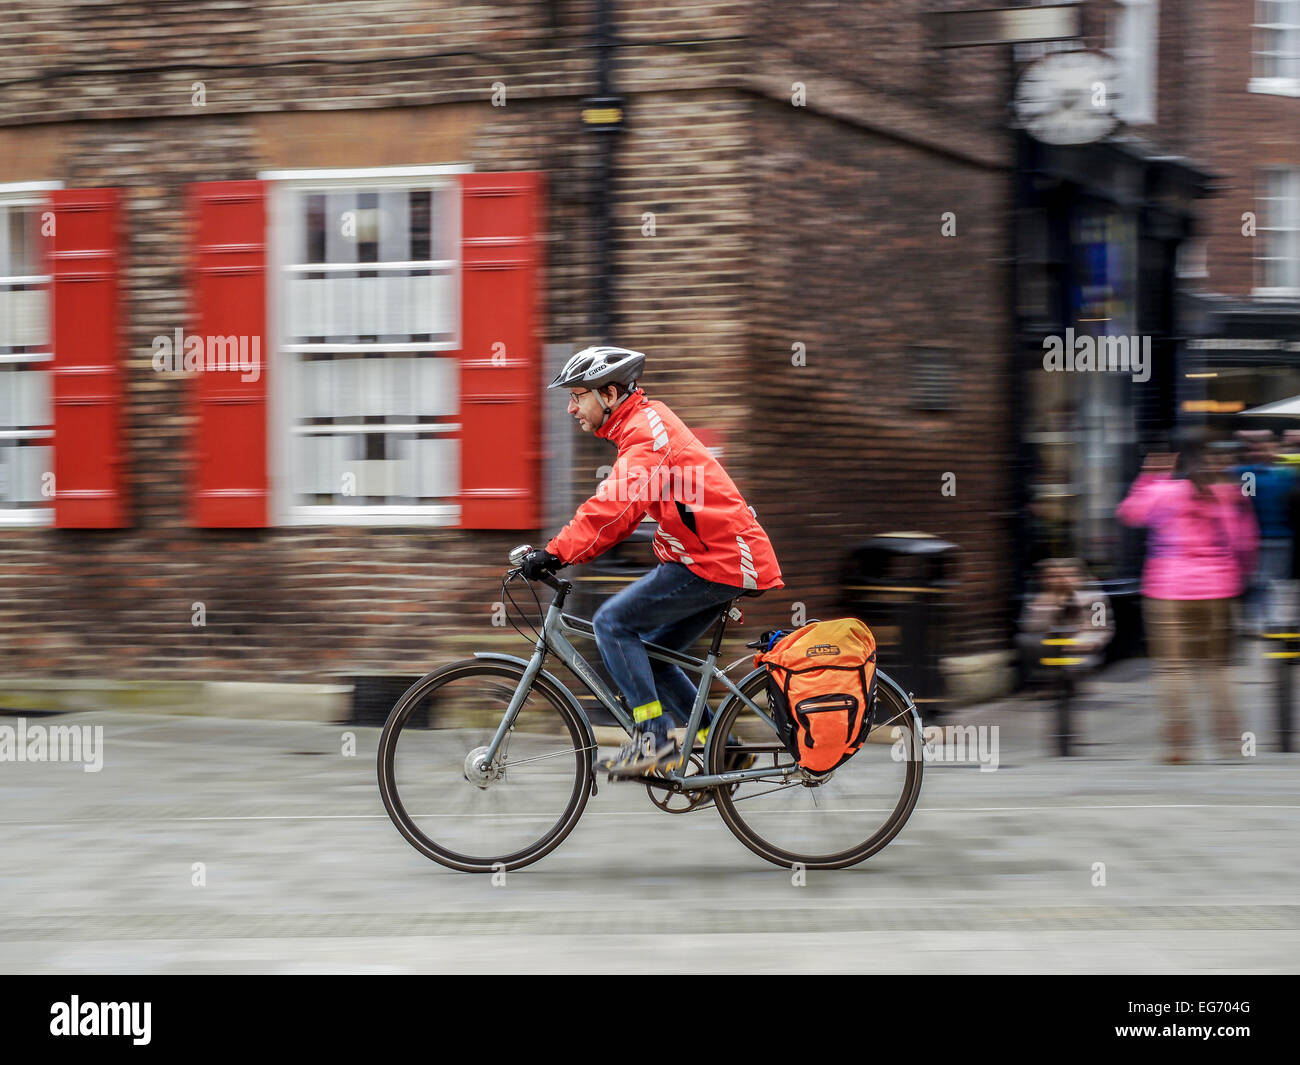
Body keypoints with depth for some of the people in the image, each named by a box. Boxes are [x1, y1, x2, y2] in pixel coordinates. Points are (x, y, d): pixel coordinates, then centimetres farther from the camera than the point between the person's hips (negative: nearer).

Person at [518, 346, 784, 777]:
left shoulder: (645, 433, -15)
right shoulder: (646, 421, 17)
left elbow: (616, 507, -29)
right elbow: (619, 509, 19)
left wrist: (555, 553, -33)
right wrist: (557, 551, 10)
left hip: (716, 562, -10)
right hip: (726, 557, 10)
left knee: (613, 623, -12)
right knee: (648, 658, 13)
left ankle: (654, 737, -12)